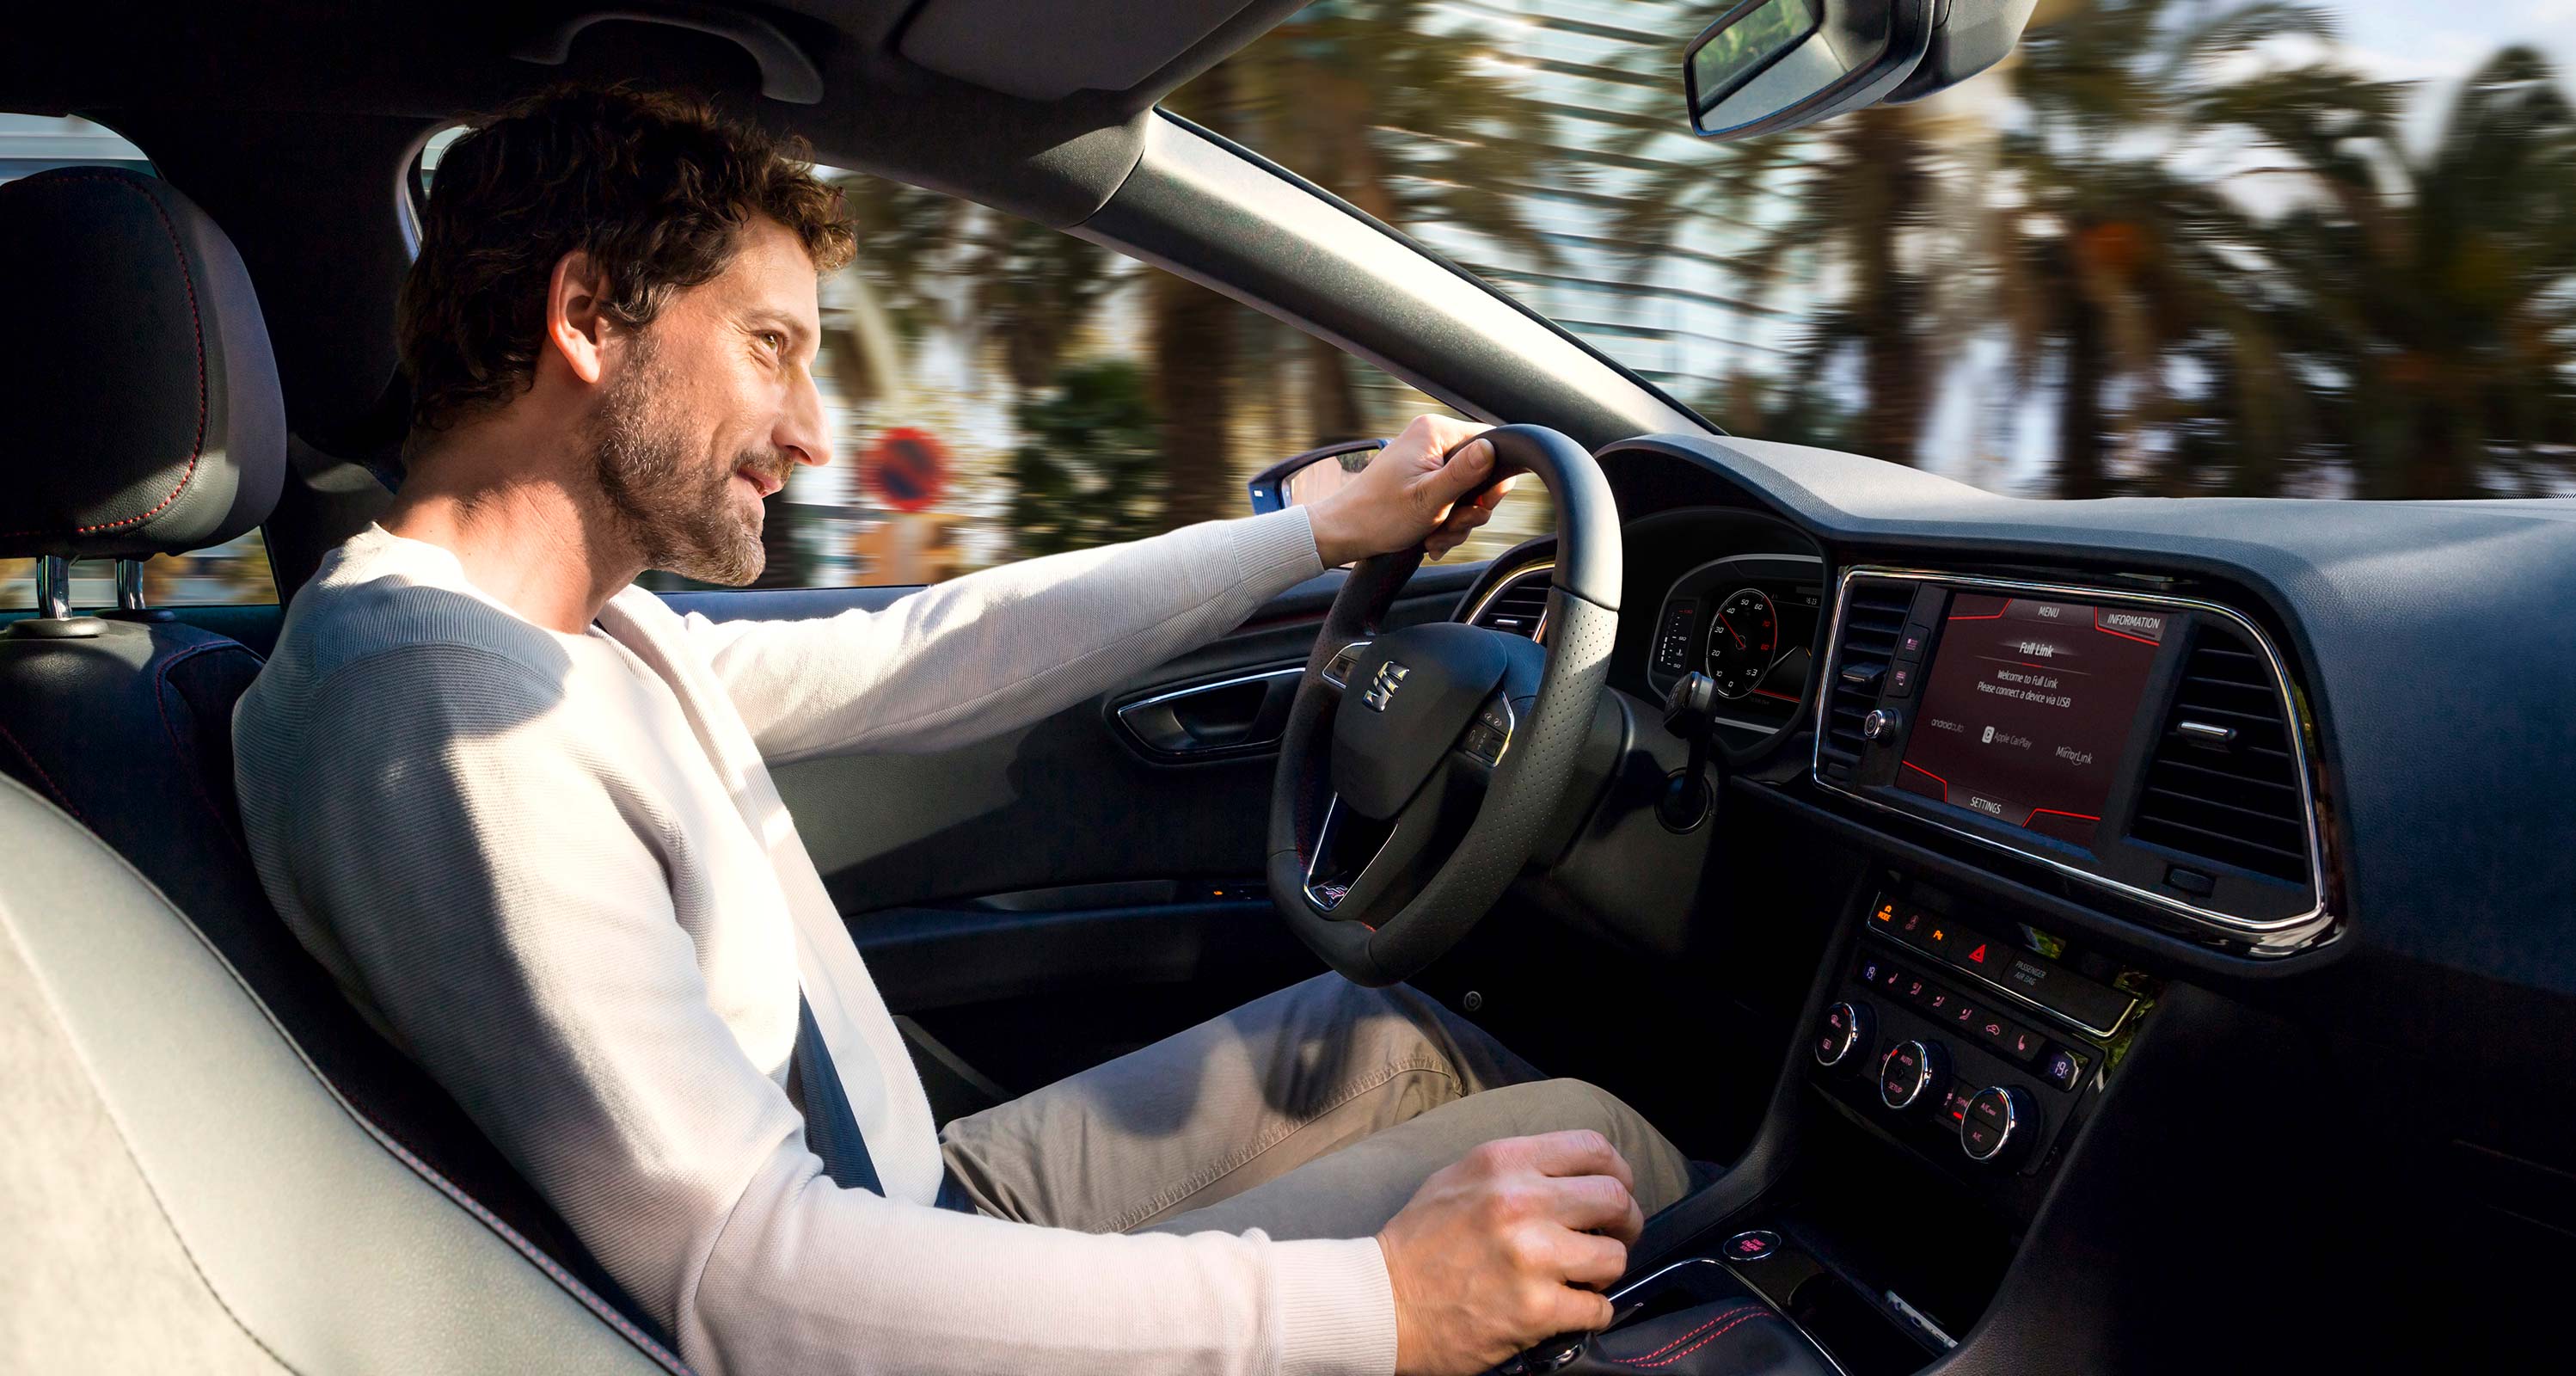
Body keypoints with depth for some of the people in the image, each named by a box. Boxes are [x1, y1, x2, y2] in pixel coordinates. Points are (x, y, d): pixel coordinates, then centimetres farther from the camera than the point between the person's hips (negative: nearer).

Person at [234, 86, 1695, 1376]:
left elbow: (929, 659, 11)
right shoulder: (442, 701, -28)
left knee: (1387, 1032, 15)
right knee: (1580, 1135, -4)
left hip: (922, 1197, 9)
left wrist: (1329, 530, 16)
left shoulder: (604, 632, 3)